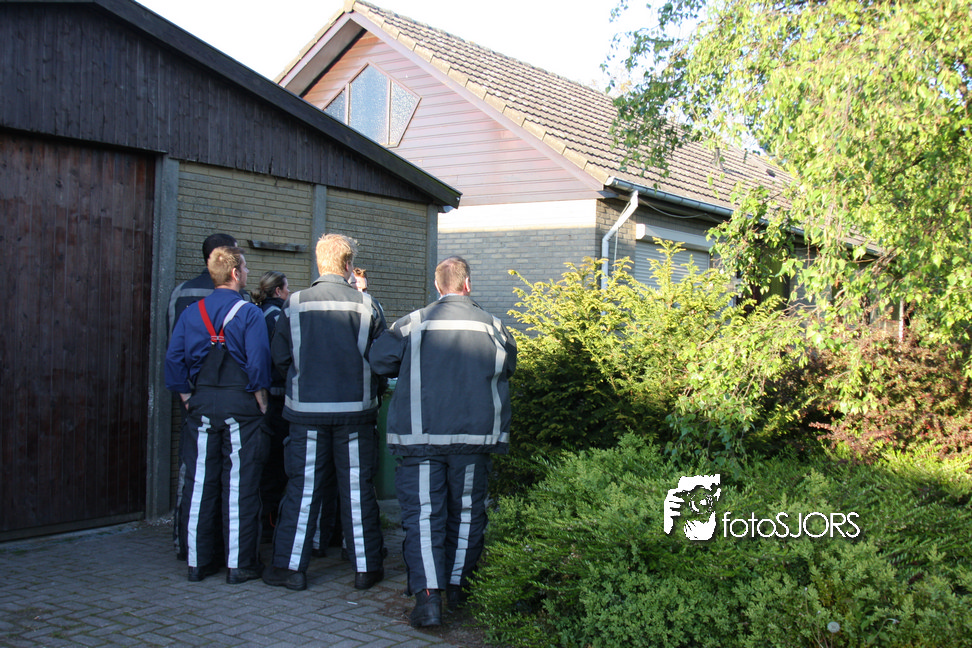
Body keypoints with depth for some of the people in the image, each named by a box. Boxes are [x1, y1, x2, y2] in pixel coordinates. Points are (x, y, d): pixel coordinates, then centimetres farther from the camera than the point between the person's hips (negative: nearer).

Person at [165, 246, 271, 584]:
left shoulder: (191, 313, 6)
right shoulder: (249, 313, -7)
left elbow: (174, 360, 4)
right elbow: (258, 362, -14)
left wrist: (188, 398, 10)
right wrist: (261, 402, -4)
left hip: (201, 407, 4)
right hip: (240, 406, -4)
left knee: (199, 485, 10)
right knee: (240, 486, 2)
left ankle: (198, 562, 17)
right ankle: (239, 564, 7)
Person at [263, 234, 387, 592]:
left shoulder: (295, 303, -5)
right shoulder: (366, 305, -6)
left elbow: (279, 357, 1)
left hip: (307, 408, 1)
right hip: (356, 410, 0)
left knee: (302, 488, 9)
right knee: (358, 489, 8)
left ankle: (289, 566, 14)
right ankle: (366, 567, 16)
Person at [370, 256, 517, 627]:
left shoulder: (414, 323, -3)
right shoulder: (491, 325, 2)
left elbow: (380, 360, -3)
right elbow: (508, 368, 13)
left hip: (420, 433, -2)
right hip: (475, 431, 2)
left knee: (422, 513, -1)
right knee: (467, 510, 15)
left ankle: (427, 596, -10)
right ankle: (457, 586, 25)